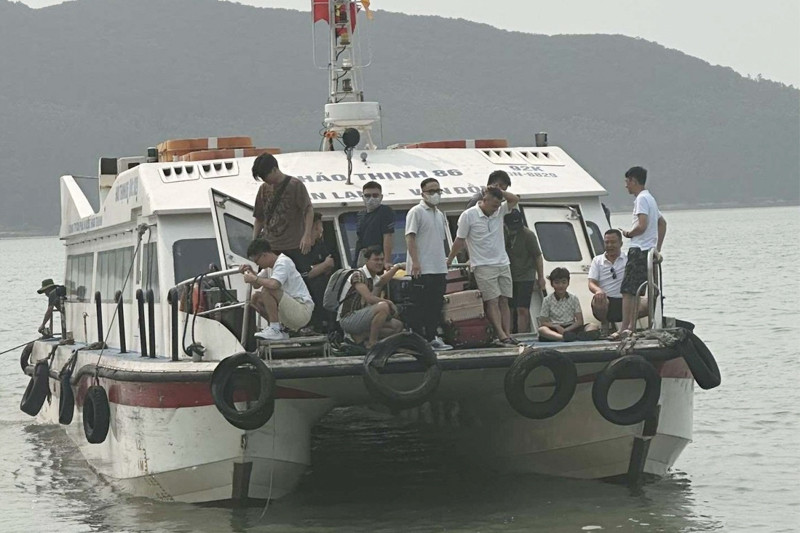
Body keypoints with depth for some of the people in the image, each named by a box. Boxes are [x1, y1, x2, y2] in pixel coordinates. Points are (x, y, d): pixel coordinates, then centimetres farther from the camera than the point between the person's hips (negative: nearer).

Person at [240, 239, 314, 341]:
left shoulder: (283, 262, -15)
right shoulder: (269, 265, 13)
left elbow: (274, 284, -33)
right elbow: (257, 285, 21)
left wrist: (254, 278, -18)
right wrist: (250, 272, 3)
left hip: (303, 311, -10)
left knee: (267, 290, -25)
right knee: (256, 298, 6)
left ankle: (275, 330, -21)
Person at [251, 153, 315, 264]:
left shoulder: (295, 186, -3)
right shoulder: (264, 189, 13)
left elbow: (309, 210, -8)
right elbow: (259, 219, 19)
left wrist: (306, 235, -20)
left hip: (293, 246, -4)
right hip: (269, 244, 4)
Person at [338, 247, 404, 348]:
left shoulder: (376, 279, 17)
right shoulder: (358, 275, -14)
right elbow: (369, 298, -23)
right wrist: (389, 303, -14)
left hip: (361, 319, 9)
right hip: (348, 319, -9)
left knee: (397, 326, 4)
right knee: (383, 307, -29)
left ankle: (360, 337, -2)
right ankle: (372, 344, -20)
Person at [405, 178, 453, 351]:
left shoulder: (440, 215, 19)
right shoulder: (416, 212, -6)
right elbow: (410, 237, -13)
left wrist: (445, 261, 20)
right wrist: (415, 262, -21)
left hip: (439, 269, 8)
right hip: (422, 269, -8)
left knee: (436, 305, 9)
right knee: (420, 306, -5)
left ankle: (432, 337, 15)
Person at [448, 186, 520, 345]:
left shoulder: (499, 212, 7)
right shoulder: (468, 216, -7)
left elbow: (514, 199, 7)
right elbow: (460, 241, -1)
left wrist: (499, 192, -4)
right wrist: (448, 261, 3)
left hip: (503, 264, 6)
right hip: (483, 265, -6)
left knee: (504, 301, 1)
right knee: (492, 301, -13)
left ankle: (507, 334, -3)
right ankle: (501, 334, -22)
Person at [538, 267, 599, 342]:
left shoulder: (574, 299, 10)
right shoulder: (547, 300, 7)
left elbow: (580, 321, 3)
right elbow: (543, 322, 2)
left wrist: (566, 330, -14)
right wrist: (556, 326, -17)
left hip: (571, 328, 2)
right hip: (555, 330, -2)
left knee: (593, 326, -22)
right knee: (542, 330, -35)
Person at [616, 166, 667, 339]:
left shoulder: (641, 199, -11)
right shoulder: (650, 198, 20)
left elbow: (642, 226, -21)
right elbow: (662, 223, 29)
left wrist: (628, 234, -3)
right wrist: (658, 248, 27)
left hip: (639, 250, -10)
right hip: (649, 250, 10)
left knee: (628, 291, -12)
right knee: (635, 292, 11)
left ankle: (624, 329, -18)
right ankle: (632, 327, 10)